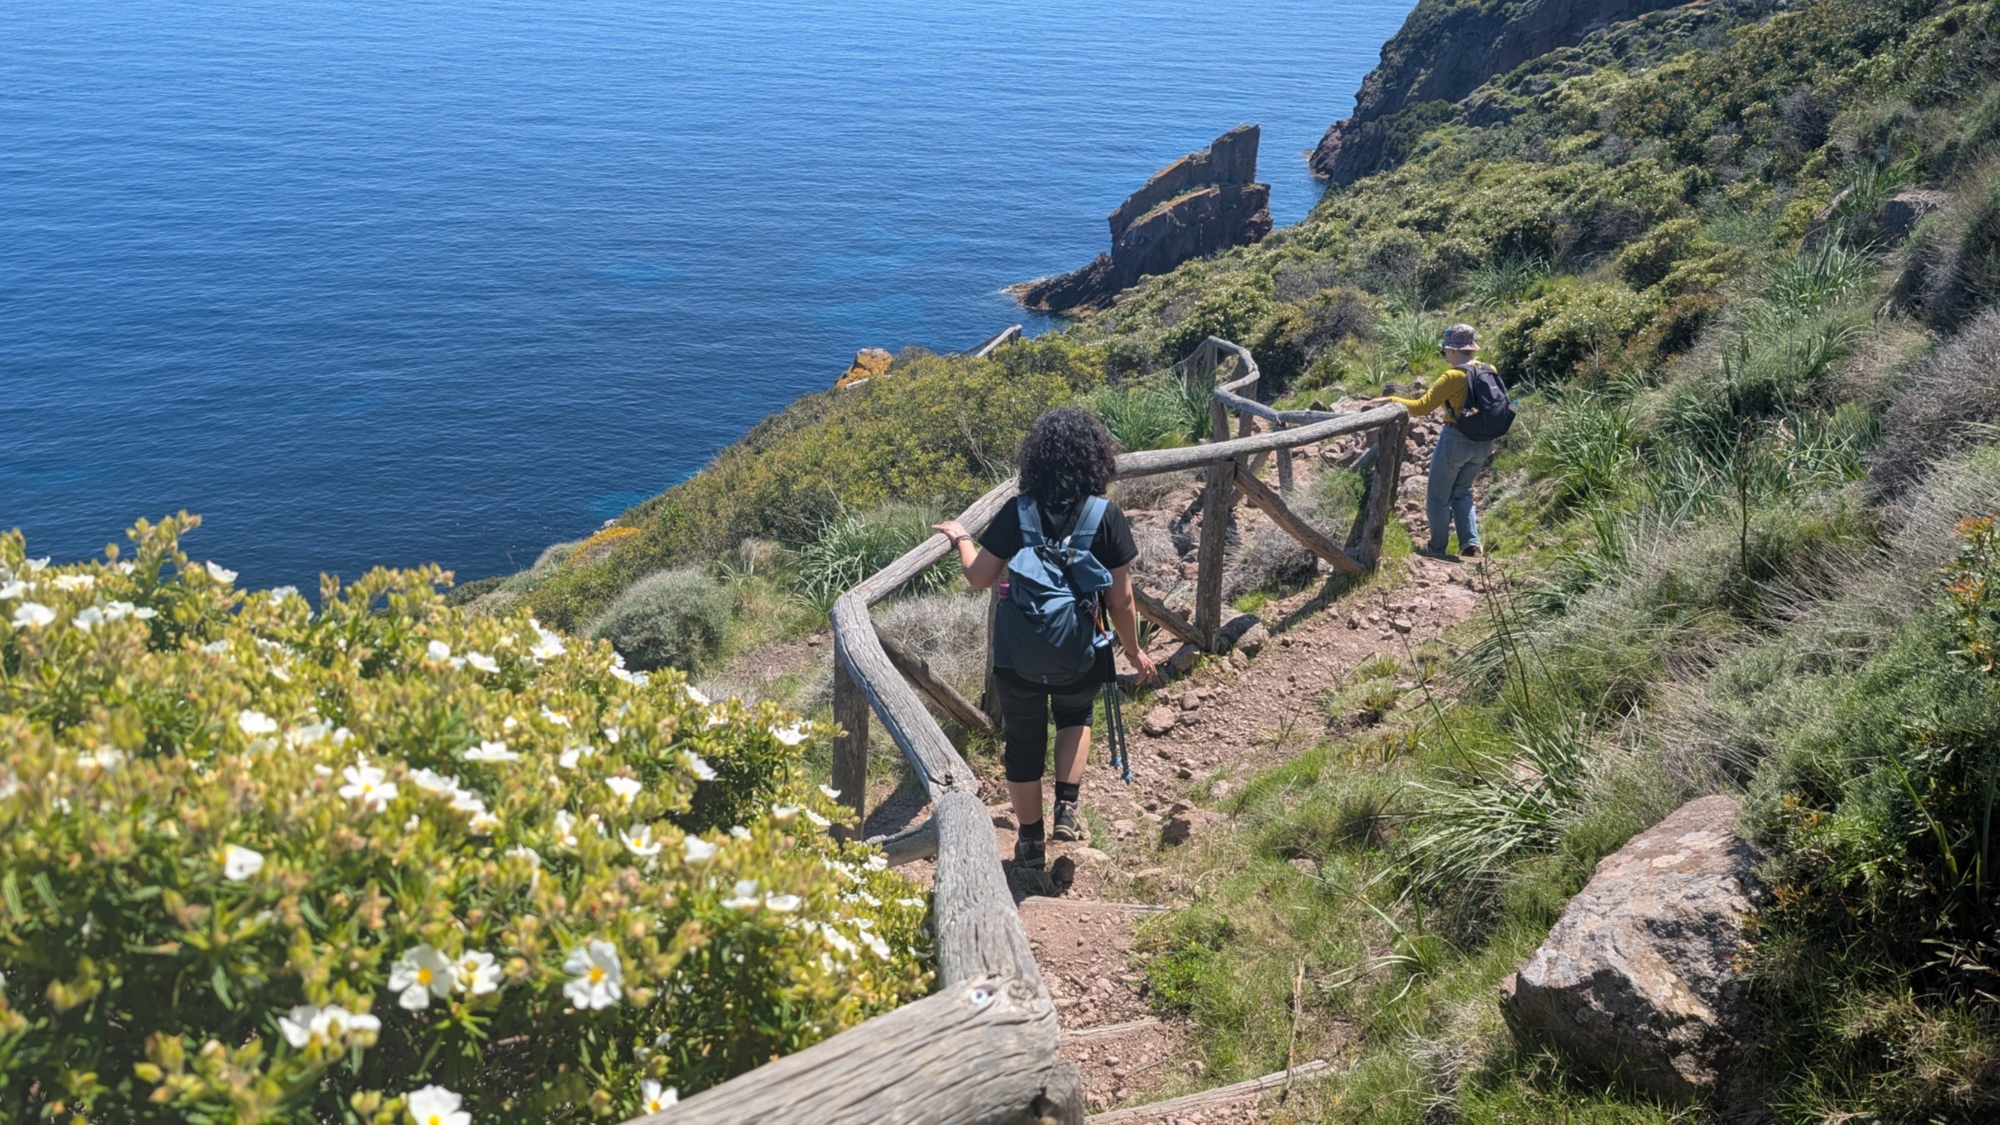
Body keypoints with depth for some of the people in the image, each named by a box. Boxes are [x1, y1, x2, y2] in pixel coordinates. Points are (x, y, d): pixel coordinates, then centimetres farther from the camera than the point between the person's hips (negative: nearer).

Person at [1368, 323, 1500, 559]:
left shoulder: (1454, 377, -18)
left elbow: (1420, 407, -16)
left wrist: (1390, 400, -8)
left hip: (1456, 441, -7)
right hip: (1483, 444, 7)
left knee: (1438, 497, 11)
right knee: (1462, 492, 24)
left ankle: (1437, 547, 21)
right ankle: (1470, 543, 10)